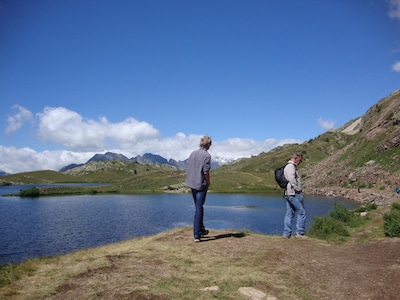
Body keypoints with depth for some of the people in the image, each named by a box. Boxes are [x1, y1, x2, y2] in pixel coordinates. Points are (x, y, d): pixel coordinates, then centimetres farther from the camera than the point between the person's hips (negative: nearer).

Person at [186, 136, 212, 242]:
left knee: (198, 207, 19)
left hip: (192, 184, 6)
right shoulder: (207, 155, -12)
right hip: (201, 185, -6)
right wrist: (208, 182, -3)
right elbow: (206, 171, -18)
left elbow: (187, 168, 8)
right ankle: (197, 235, 1)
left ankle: (201, 230, 33)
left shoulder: (193, 153, 7)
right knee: (199, 208, -1)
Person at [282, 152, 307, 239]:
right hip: (294, 193, -10)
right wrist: (298, 189, -15)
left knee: (289, 214, 10)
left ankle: (286, 233, 11)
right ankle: (300, 232, 3)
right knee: (301, 212, -1)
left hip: (288, 194, 10)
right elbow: (292, 180, -23)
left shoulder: (288, 166, 21)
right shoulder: (291, 166, -12)